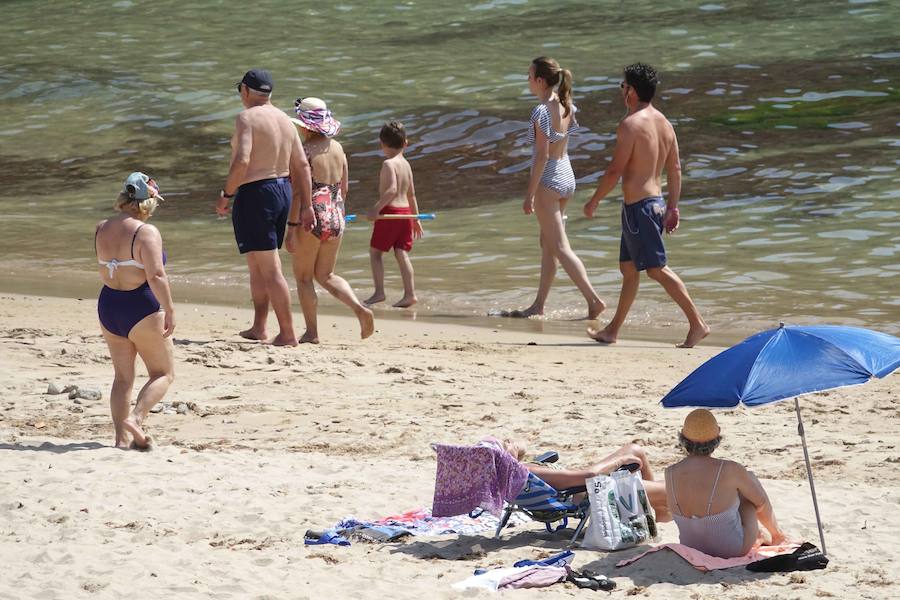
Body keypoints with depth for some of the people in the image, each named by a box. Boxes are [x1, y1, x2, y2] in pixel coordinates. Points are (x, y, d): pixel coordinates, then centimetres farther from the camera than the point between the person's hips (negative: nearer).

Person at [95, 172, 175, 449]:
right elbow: (156, 276, -22)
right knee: (164, 373, 7)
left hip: (108, 306, 6)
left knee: (122, 376, 14)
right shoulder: (146, 232, -15)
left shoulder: (101, 229, 4)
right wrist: (169, 311, -18)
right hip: (141, 308, -6)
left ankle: (121, 436, 9)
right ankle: (135, 418, -12)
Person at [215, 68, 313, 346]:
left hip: (255, 192, -9)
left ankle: (287, 333, -7)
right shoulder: (285, 120, 11)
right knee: (257, 264, 21)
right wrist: (306, 206, 12)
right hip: (283, 190, 9)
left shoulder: (247, 118, -13)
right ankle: (258, 328, 25)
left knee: (270, 269, -7)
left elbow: (242, 162, -24)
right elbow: (302, 166, 10)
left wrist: (225, 194, -13)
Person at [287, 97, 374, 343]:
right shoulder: (337, 148, 8)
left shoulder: (305, 150, -12)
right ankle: (360, 309, -3)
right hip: (336, 220, 7)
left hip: (312, 219, -7)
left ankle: (312, 332, 5)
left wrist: (291, 226, -15)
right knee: (325, 275, 18)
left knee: (303, 276, 8)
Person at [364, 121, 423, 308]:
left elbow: (392, 189, -26)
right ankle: (410, 293, -1)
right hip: (406, 211, 7)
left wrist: (376, 208, -24)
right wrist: (416, 218, 25)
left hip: (390, 211, -7)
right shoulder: (406, 164, 12)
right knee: (402, 254, 6)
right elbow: (411, 194, 18)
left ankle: (379, 291, -1)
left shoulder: (389, 164, -13)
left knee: (375, 252, 4)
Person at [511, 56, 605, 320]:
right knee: (547, 244, 15)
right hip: (567, 177, 9)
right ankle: (538, 305, 21)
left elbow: (542, 155, -20)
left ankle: (593, 299, -14)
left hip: (548, 179, -9)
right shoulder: (566, 107, 5)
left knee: (560, 247, -6)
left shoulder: (542, 112, -19)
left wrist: (530, 194, -16)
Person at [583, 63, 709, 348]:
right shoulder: (664, 123, 9)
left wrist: (594, 201, -6)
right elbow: (675, 169, 12)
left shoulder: (631, 124, -17)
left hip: (638, 206, -9)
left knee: (657, 268, -7)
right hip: (656, 202, 9)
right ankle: (612, 330, 25)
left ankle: (697, 324, -11)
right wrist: (673, 207, 17)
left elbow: (615, 170, -18)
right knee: (628, 268, 17)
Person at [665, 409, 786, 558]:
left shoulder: (670, 474, -15)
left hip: (691, 548, 4)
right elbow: (761, 501, -5)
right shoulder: (730, 470, -24)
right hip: (734, 550, -4)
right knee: (750, 478, 19)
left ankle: (758, 536, 48)